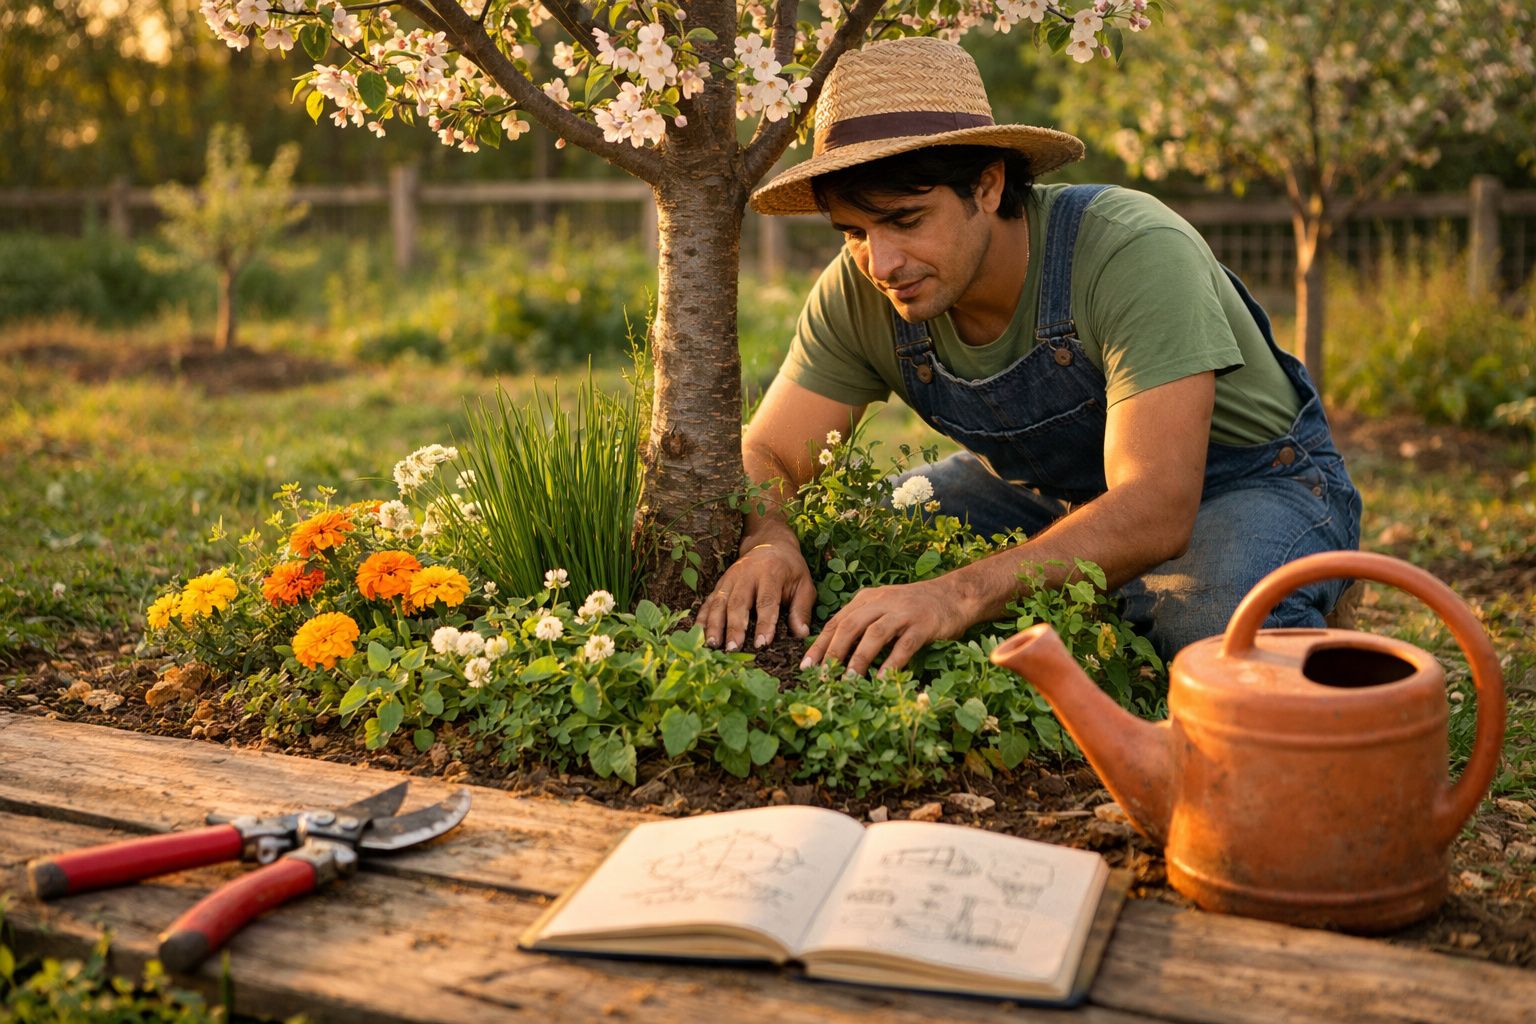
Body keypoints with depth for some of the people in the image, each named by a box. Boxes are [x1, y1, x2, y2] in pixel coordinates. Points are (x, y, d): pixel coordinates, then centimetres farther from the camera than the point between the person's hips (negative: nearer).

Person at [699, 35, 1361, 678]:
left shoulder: (1133, 253, -33)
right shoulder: (859, 295, -17)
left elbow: (1156, 512, -40)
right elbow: (766, 453, -10)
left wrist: (961, 595, -54)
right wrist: (766, 544, -35)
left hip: (1249, 485, -4)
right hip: (1044, 488, 5)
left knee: (1231, 623, -38)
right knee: (816, 554, -12)